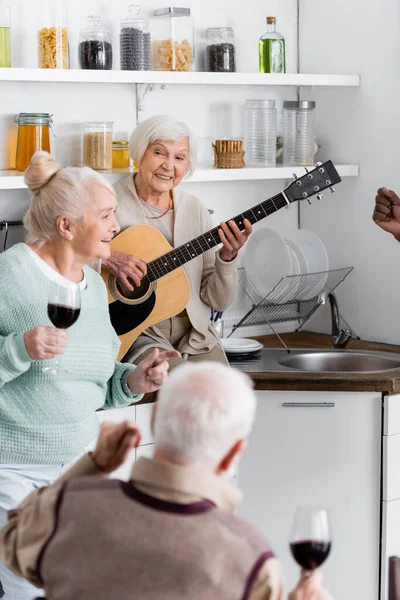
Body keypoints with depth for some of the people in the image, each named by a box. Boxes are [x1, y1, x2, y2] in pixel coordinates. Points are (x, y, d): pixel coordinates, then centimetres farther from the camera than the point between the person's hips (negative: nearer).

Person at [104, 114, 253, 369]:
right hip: (131, 334, -4)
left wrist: (227, 258, -11)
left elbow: (218, 301, 7)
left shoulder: (195, 211, 8)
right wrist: (106, 258, -25)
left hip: (193, 334, 5)